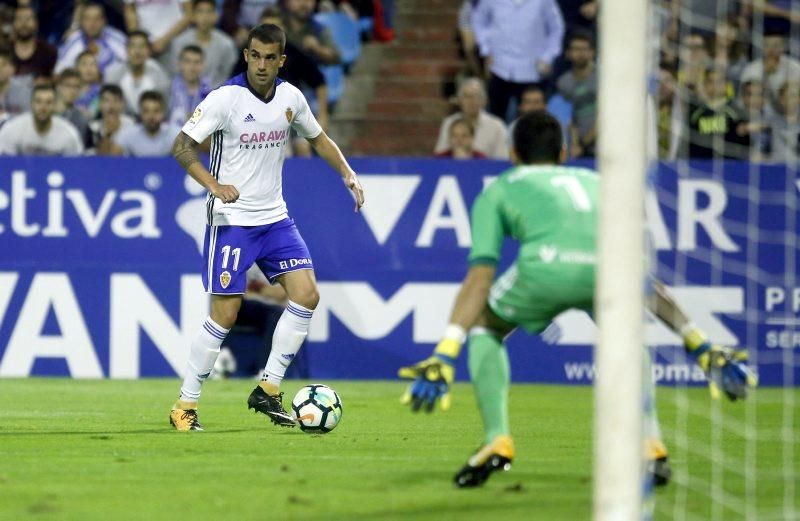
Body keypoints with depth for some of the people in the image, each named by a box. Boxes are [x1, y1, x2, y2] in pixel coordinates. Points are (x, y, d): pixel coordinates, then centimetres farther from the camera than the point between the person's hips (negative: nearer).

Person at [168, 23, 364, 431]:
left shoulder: (290, 98, 3)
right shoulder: (226, 98, -14)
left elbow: (318, 138, 19)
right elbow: (182, 146, -15)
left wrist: (348, 175, 4)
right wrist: (214, 184, -30)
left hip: (275, 218, 6)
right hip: (232, 220, -6)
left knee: (306, 295, -7)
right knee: (225, 314, -7)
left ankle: (268, 391, 4)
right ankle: (185, 405, 5)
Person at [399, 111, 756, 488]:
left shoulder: (499, 189, 32)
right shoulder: (595, 183, 42)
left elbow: (479, 278, 18)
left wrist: (444, 359, 13)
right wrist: (700, 347, 47)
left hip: (547, 266, -3)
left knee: (485, 327, 27)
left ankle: (497, 442, 12)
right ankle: (650, 449, 22)